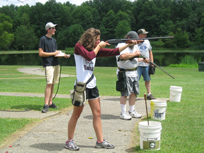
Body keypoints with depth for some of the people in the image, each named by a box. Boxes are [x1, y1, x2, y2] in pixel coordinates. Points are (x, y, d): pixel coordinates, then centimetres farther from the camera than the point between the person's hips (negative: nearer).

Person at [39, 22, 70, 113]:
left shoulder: (54, 40, 18)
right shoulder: (43, 39, -5)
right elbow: (41, 53, -11)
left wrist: (63, 55, 5)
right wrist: (53, 53, -11)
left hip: (56, 64, 7)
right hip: (48, 64, -7)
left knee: (52, 84, 9)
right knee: (49, 83, -15)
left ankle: (50, 102, 16)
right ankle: (46, 105, -15)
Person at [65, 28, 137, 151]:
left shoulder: (95, 49, 11)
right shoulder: (79, 46, -7)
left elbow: (113, 52, 9)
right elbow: (89, 56, -23)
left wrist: (128, 45, 3)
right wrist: (98, 46, -8)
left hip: (92, 85, 7)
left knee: (97, 113, 8)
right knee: (76, 114, 1)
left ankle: (100, 141, 16)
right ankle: (69, 141, 13)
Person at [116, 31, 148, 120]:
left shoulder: (135, 46, 17)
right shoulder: (121, 45, -11)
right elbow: (122, 56, -31)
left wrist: (143, 59, 13)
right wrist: (135, 54, -20)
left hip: (134, 72, 8)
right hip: (125, 73, -8)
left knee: (134, 93, 10)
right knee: (125, 93, -7)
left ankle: (132, 111, 22)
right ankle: (123, 113, 2)